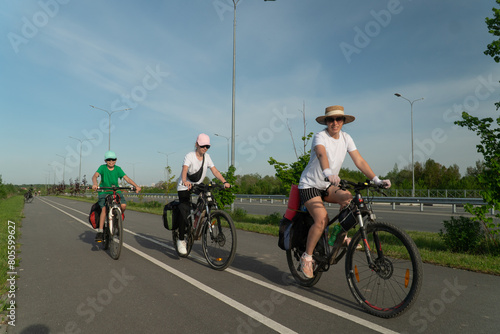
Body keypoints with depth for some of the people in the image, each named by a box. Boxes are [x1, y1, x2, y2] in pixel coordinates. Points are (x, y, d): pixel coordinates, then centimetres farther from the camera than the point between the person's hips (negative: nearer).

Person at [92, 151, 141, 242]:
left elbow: (126, 178, -8)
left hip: (116, 191, 2)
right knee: (104, 209, -24)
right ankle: (100, 232, -17)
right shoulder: (102, 167, -3)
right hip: (104, 191, -2)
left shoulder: (118, 169, 1)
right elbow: (95, 176, -19)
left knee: (123, 205, -23)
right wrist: (94, 184, -43)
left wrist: (136, 186, -24)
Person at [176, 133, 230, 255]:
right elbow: (184, 170, -34)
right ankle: (181, 240, 1)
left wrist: (224, 182, -24)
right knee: (185, 214, -15)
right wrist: (185, 181, -55)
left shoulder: (206, 157, 0)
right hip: (184, 187, -6)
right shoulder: (190, 156, -17)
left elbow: (214, 170, -9)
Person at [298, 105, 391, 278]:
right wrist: (328, 174, -59)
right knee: (322, 220, -23)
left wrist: (376, 180, -18)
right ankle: (307, 257, -4)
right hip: (310, 184, -5)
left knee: (348, 198, -24)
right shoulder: (319, 137, -18)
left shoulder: (346, 138, 0)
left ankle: (342, 236, -1)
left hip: (327, 185, 6)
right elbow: (322, 155, -39)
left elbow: (360, 161, -5)